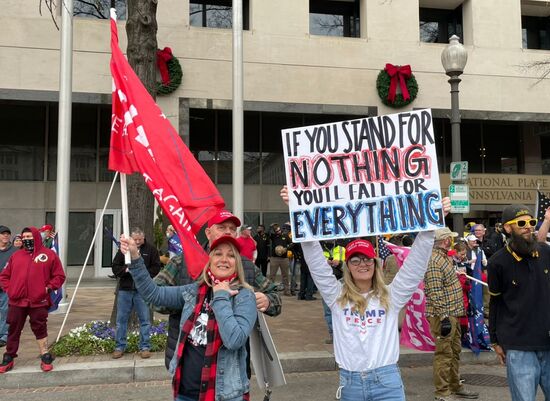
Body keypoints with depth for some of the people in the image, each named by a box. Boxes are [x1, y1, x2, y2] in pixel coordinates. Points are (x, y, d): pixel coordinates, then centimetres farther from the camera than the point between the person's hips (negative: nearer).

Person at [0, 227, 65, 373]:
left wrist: (49, 287, -8)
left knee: (40, 329, 5)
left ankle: (45, 357, 16)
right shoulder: (16, 255, 11)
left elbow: (59, 276, 3)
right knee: (14, 330, 11)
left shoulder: (49, 254, 1)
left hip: (39, 301, -3)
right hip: (16, 301, 3)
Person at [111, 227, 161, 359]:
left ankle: (145, 347, 12)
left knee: (145, 319, 2)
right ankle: (120, 347, 19)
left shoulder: (151, 250, 3)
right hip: (125, 289, 2)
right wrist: (126, 269, -14)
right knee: (121, 319, 7)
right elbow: (115, 267, 6)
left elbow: (156, 267, -1)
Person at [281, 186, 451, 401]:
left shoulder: (391, 296, 4)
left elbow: (416, 263, -2)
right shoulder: (337, 296, 3)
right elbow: (316, 262, -4)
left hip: (386, 382, -1)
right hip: (349, 383, 1)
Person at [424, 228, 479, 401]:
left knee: (454, 352, 19)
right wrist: (444, 317, -25)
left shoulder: (445, 257, 14)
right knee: (443, 354, -2)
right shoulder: (434, 261, -19)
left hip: (453, 314, 10)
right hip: (443, 316, -10)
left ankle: (455, 386, 32)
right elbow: (435, 293, -24)